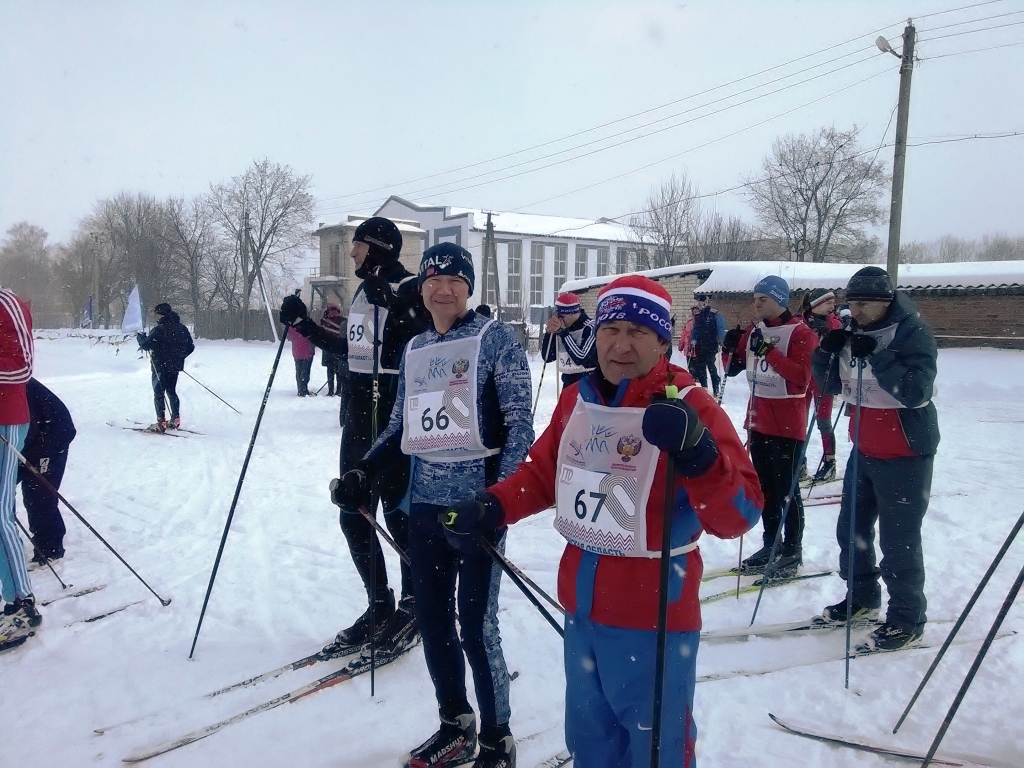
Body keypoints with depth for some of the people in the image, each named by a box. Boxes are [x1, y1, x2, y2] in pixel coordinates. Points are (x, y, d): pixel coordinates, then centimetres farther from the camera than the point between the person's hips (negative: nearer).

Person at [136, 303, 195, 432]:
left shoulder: (159, 330, -18)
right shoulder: (182, 328, 3)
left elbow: (146, 345, -19)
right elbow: (190, 347, 8)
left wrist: (140, 336, 1)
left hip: (161, 367, -6)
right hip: (175, 367, 7)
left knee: (159, 393, 1)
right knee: (172, 392, 19)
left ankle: (161, 423, -3)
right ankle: (175, 420, 22)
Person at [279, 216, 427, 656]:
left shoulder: (410, 290, -10)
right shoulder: (363, 292, 15)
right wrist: (303, 325, 22)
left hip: (395, 419, -8)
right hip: (359, 415, 9)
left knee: (398, 513, 2)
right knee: (353, 514, 10)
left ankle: (413, 605, 21)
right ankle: (379, 606, 24)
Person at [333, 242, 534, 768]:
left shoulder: (496, 338, -5)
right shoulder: (414, 349, 12)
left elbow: (520, 423, -9)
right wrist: (363, 473, 5)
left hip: (477, 503, -6)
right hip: (425, 504, 6)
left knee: (476, 625, 0)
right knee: (431, 619, 12)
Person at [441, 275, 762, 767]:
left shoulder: (689, 407, -17)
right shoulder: (577, 399, 2)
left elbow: (738, 516, -24)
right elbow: (544, 472, 15)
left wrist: (697, 453, -40)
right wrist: (492, 507, 2)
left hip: (653, 617, -6)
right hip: (581, 607, 6)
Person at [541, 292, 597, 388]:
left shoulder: (590, 328, -15)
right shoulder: (561, 329, 3)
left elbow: (581, 358, -25)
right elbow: (547, 357, 2)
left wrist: (563, 332, -22)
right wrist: (549, 332, -11)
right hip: (568, 382, 7)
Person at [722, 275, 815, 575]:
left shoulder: (800, 332, -10)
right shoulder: (754, 331, 9)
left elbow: (801, 376, -21)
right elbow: (733, 368, 13)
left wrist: (768, 350, -27)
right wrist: (731, 349, -7)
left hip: (787, 424, -7)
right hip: (758, 420, 7)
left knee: (786, 490, 1)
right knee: (765, 488, 14)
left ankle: (793, 551, 15)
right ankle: (770, 545, 26)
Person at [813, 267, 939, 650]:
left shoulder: (912, 331, -13)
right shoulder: (856, 333, 5)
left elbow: (916, 392, -24)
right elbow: (830, 385, 5)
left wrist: (876, 356, -31)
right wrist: (826, 351, -12)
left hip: (904, 455, -7)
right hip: (864, 450, 7)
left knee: (899, 540, -2)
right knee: (851, 529, 15)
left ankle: (908, 618, 14)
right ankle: (862, 597, 33)